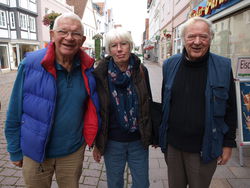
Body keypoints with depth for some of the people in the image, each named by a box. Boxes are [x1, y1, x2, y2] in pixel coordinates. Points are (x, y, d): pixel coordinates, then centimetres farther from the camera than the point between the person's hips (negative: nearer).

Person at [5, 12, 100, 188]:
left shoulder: (87, 69, -8)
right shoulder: (30, 64, -15)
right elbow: (15, 112, -8)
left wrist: (94, 141, 4)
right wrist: (15, 151, -3)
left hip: (73, 152, 2)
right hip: (35, 153, -1)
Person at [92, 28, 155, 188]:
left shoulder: (141, 71, -5)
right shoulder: (100, 74, -10)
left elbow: (148, 104, 3)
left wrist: (152, 134, 7)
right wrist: (97, 144, -2)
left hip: (139, 141, 1)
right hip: (112, 142, -1)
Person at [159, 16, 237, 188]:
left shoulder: (223, 67, -8)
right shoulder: (170, 65, -2)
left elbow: (230, 109, -2)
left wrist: (228, 143, -1)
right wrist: (160, 134, 9)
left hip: (205, 148, -2)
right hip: (172, 145, 2)